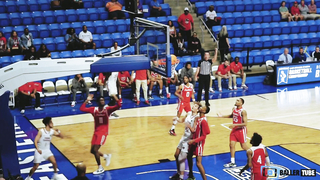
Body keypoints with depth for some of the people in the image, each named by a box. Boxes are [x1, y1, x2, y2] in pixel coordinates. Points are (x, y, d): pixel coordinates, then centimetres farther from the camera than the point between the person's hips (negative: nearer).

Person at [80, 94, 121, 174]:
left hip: (103, 132, -5)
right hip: (96, 132, 5)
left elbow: (118, 106, -21)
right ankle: (106, 156, 35)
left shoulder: (107, 109, -7)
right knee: (92, 151, 9)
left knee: (95, 150, -14)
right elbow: (82, 109, -1)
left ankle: (100, 168, 3)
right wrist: (87, 100, -6)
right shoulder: (94, 109, 3)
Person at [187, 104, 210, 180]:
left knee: (198, 163, -10)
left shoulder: (203, 121, -23)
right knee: (189, 157, 22)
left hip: (199, 144, -10)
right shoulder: (199, 118, 3)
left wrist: (194, 140, -27)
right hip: (193, 141, 10)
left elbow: (204, 136, -23)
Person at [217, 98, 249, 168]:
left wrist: (234, 125, -28)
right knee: (231, 145, 3)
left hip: (241, 130, -7)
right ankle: (233, 163, 9)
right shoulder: (234, 108, 2)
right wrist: (222, 116, 13)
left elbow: (245, 123, -24)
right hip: (234, 129, 7)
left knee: (243, 146, 4)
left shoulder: (243, 111, -22)